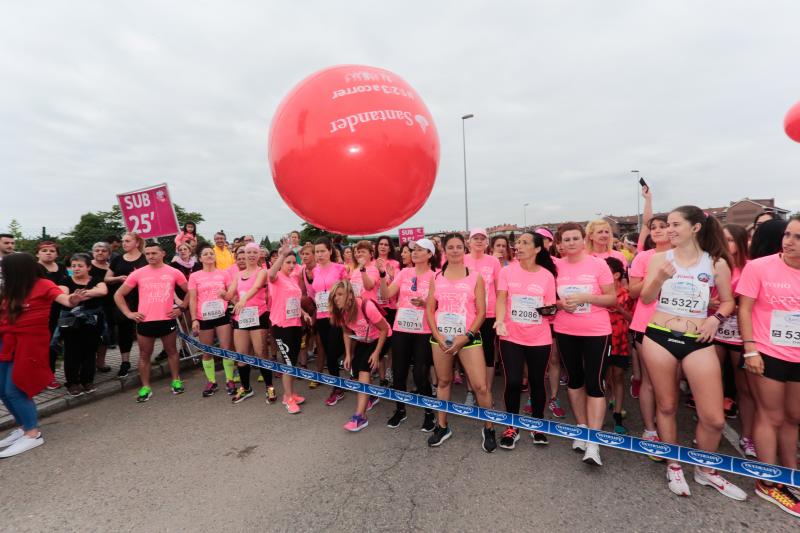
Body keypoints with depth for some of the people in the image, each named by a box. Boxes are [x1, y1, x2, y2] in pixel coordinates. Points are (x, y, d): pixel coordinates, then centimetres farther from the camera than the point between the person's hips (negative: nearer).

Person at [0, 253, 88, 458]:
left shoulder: (43, 285, -9)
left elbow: (63, 298, -24)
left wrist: (73, 300, -45)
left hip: (29, 343, -7)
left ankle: (33, 434, 5)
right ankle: (23, 426, 26)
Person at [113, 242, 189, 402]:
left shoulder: (173, 272, -1)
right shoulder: (138, 273, 1)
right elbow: (118, 295, 9)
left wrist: (181, 308, 0)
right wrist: (128, 313, 0)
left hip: (167, 320, -1)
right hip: (145, 321, 1)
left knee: (172, 351, 12)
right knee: (144, 355, 10)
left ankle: (176, 381, 26)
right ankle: (145, 388, 21)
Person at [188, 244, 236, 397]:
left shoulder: (224, 273, 4)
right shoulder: (194, 276, 3)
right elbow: (192, 299, 2)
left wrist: (225, 294, -15)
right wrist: (194, 319, -5)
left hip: (222, 316, 0)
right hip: (204, 318, 1)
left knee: (227, 349, 0)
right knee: (207, 352, 10)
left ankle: (229, 381, 13)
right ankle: (211, 382, 24)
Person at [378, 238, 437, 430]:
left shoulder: (434, 277, -5)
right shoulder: (404, 273, 3)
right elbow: (386, 294, -3)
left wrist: (424, 303, -22)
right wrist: (382, 274, -15)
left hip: (423, 332, -3)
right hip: (400, 329, 4)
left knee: (421, 375, 2)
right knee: (398, 372, 12)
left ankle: (429, 413, 25)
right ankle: (400, 410, 33)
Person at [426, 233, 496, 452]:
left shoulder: (475, 277, -1)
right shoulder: (436, 278, 5)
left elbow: (481, 311, -4)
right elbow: (429, 309, 5)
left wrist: (466, 336, -12)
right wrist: (437, 335, -7)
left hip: (468, 337, -2)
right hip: (441, 337, 3)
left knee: (481, 386, -4)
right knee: (443, 382, 14)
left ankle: (488, 429, 20)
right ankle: (442, 426, 31)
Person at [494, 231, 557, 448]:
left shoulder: (547, 275, -1)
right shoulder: (507, 271, -2)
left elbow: (550, 308, 3)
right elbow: (501, 299, -10)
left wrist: (550, 310, -20)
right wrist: (500, 320, -27)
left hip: (540, 339, 1)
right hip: (511, 337, -1)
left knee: (537, 382, 12)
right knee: (513, 382, -2)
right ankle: (512, 427, 21)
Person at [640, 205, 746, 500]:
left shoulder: (717, 263, 3)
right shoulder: (659, 258, 2)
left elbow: (728, 301, 12)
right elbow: (646, 298, -3)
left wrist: (716, 318, -7)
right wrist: (660, 278, -21)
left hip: (698, 342, 1)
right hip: (659, 338, 0)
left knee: (714, 418, 2)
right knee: (666, 406, 11)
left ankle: (705, 470, 31)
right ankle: (674, 466, 31)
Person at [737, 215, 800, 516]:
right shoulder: (758, 267, -10)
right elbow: (744, 309, -9)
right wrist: (750, 350, -13)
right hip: (767, 354, -4)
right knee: (771, 416, 6)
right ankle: (768, 483, 19)